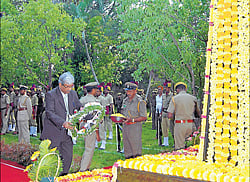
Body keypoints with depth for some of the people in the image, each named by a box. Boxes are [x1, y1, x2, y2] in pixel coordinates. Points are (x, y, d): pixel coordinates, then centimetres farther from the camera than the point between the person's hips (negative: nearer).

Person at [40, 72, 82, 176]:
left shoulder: (73, 94, 6)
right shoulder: (51, 95, -12)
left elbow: (79, 107, 16)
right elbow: (49, 113, -19)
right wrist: (62, 123, -33)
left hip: (67, 133, 6)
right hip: (54, 133, -5)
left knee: (68, 157, 9)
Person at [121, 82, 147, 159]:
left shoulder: (140, 102, -10)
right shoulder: (125, 101, 12)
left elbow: (144, 117, -11)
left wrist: (132, 120, -22)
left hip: (135, 127, -7)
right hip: (125, 127, 7)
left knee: (136, 149, -4)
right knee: (127, 148, 13)